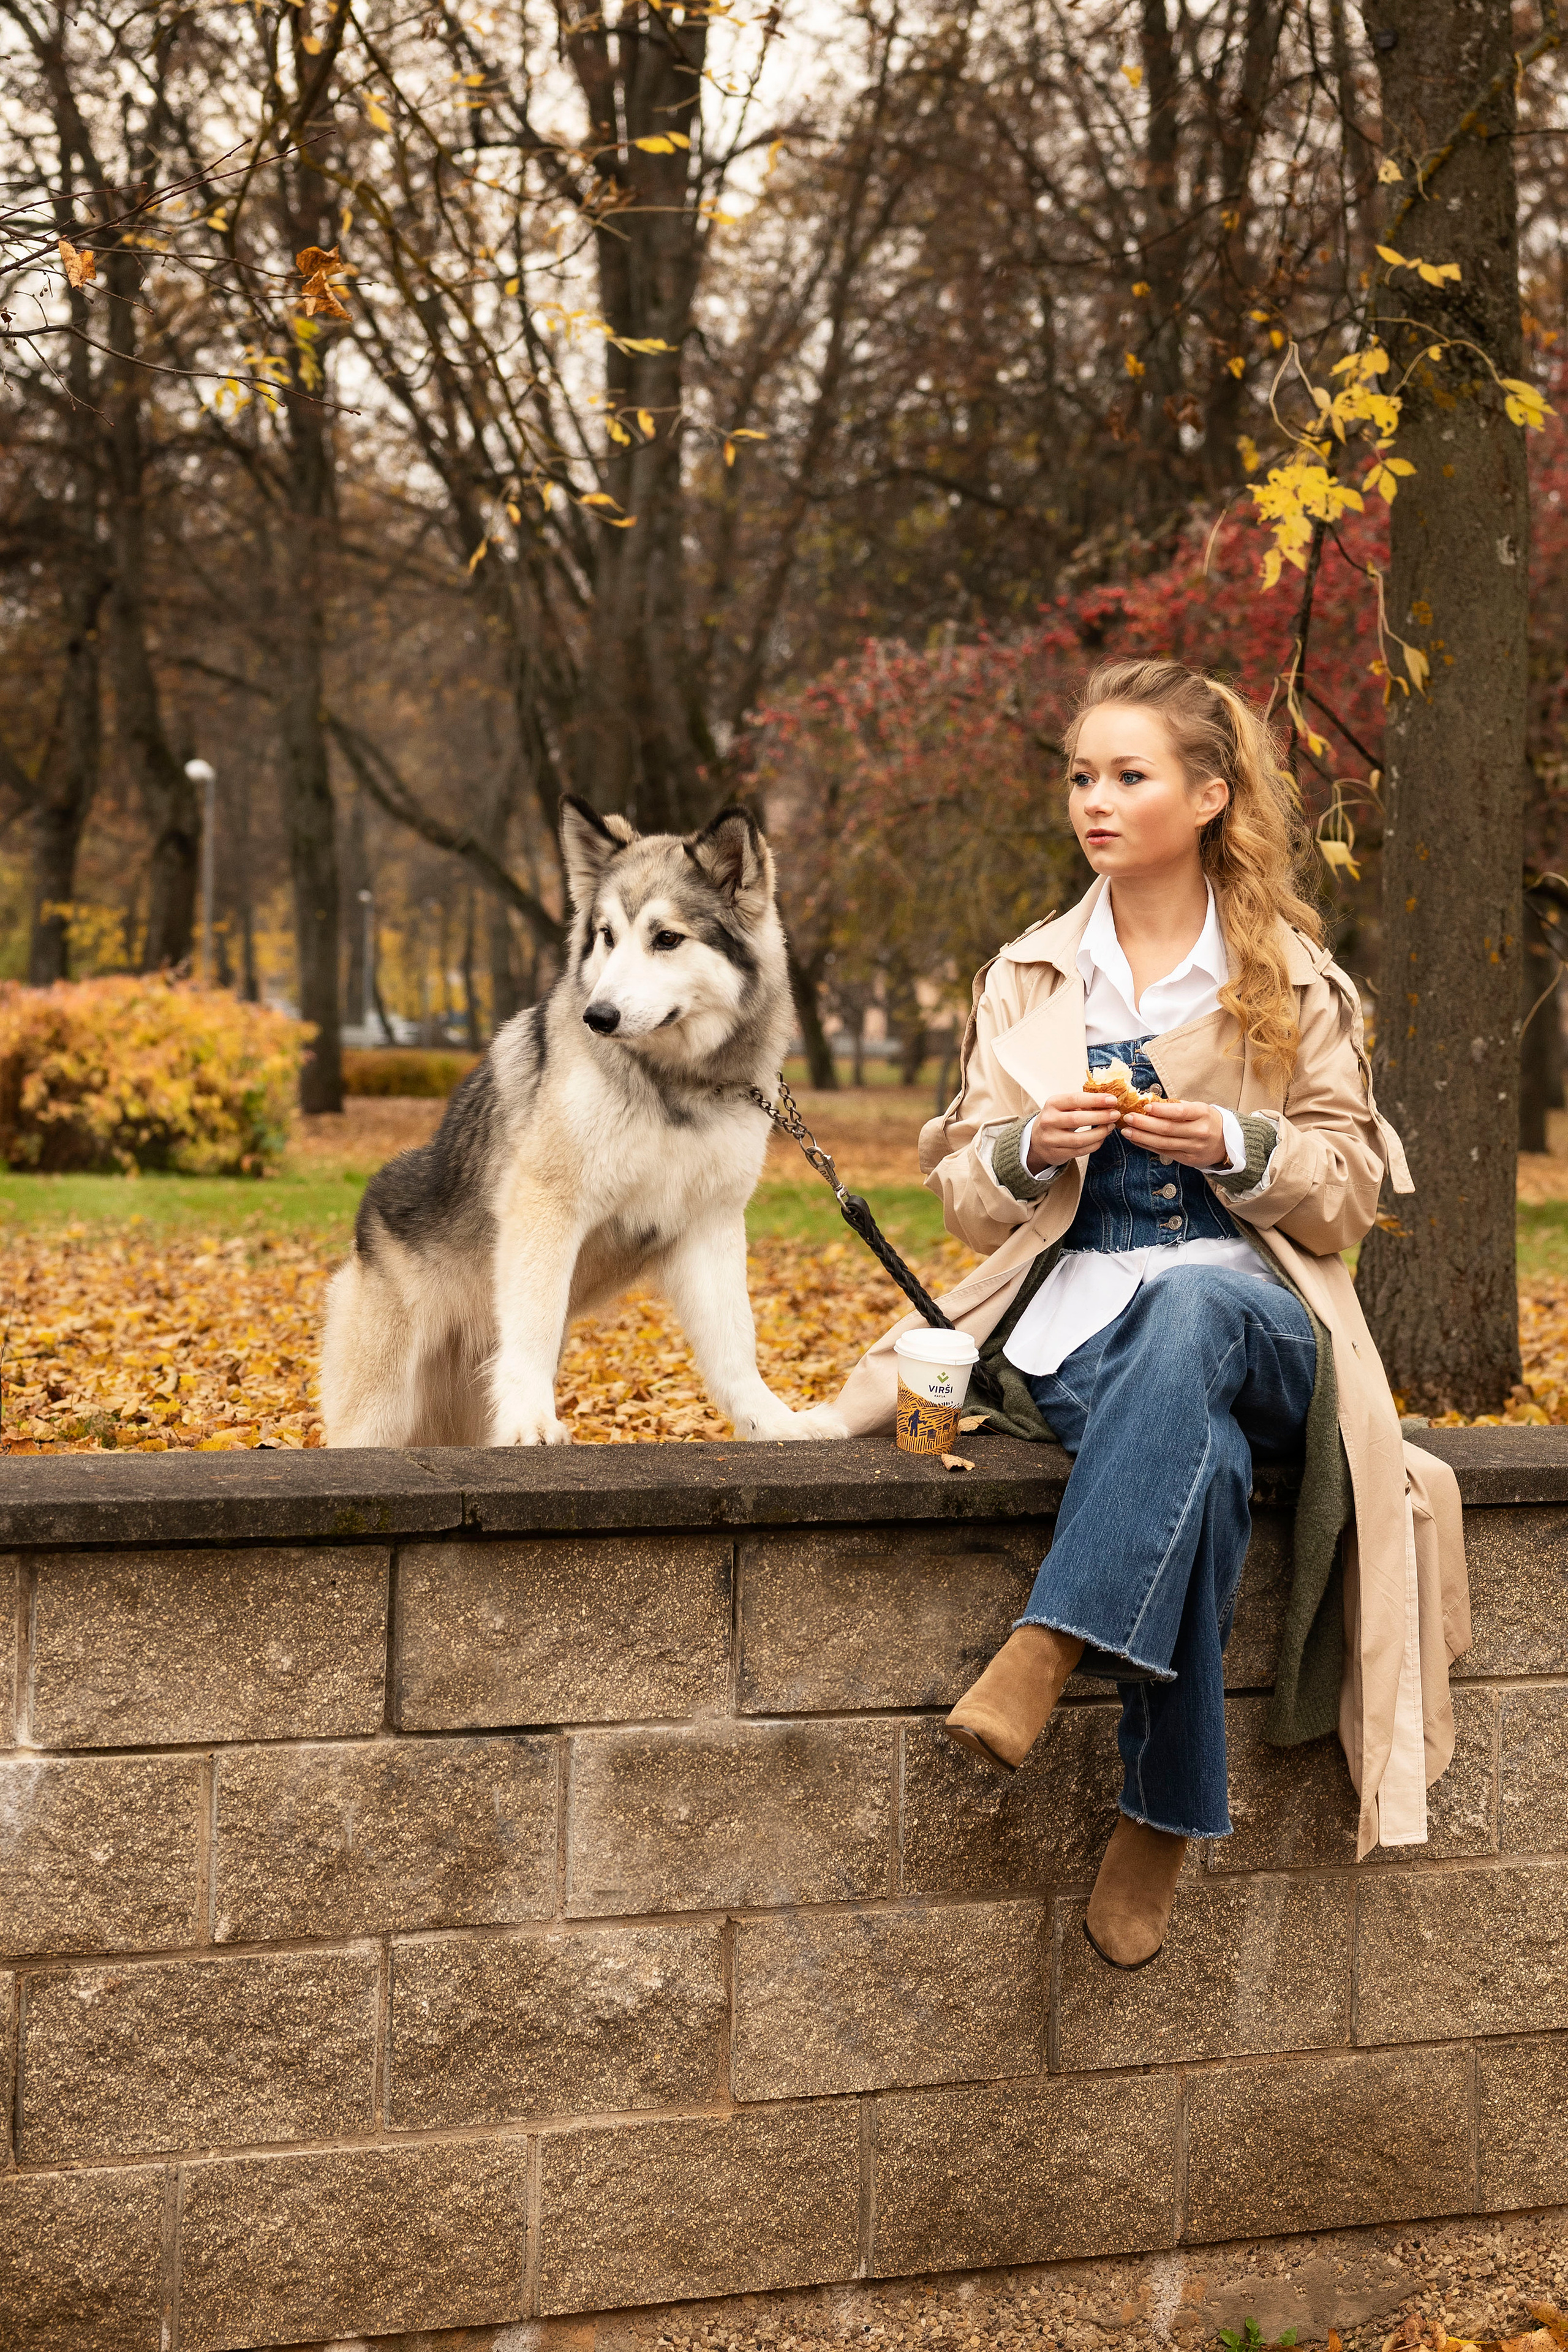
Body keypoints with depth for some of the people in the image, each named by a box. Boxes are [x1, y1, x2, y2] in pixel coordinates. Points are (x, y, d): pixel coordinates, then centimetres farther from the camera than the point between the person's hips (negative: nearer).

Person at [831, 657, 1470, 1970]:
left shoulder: (1293, 979, 11)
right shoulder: (1028, 979, 16)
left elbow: (1351, 1190, 9)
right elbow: (967, 1196, 15)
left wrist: (1234, 1143, -12)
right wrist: (1032, 1148, -9)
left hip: (1252, 1315, -1)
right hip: (1077, 1316, 1)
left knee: (1189, 1305, -42)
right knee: (1200, 1462, -37)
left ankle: (1048, 1650, -48)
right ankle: (1167, 1816, -33)